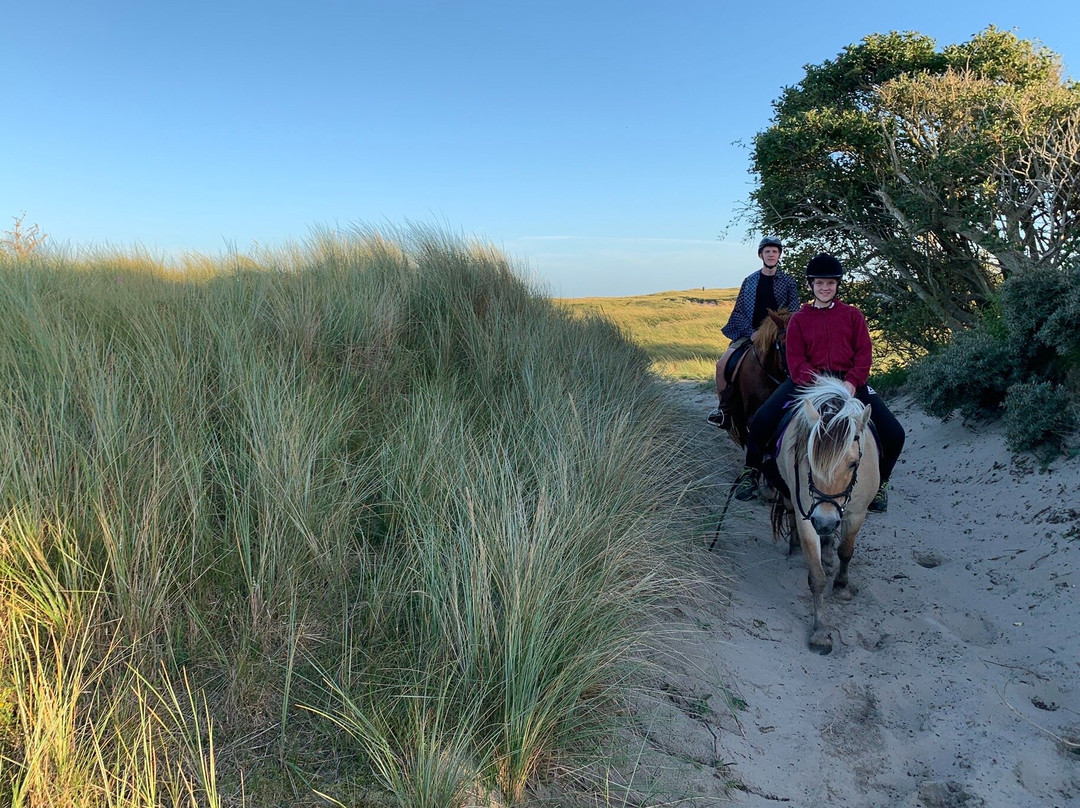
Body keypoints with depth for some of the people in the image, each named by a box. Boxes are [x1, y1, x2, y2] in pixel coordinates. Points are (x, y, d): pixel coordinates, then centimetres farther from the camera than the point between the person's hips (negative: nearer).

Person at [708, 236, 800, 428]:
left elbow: (793, 313, 3)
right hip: (749, 334, 1)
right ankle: (724, 407, -4)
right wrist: (752, 333, -8)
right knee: (722, 364, -18)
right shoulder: (749, 281, 10)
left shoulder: (788, 282, 7)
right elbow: (739, 311, 6)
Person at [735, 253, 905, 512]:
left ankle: (880, 483, 15)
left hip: (848, 381, 1)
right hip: (808, 379, -1)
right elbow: (795, 360, -1)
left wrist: (852, 383, -16)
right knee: (761, 421, -21)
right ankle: (751, 471, 5)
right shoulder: (798, 319, 9)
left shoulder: (852, 315, 12)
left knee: (894, 433, -12)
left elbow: (864, 353, 3)